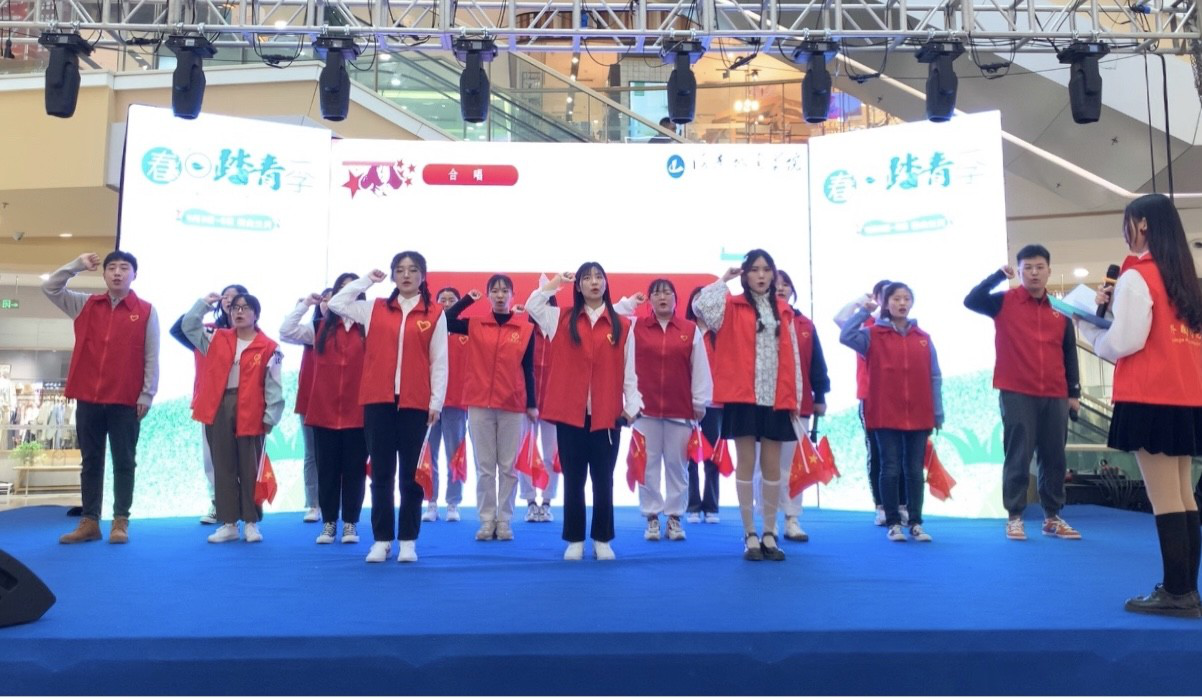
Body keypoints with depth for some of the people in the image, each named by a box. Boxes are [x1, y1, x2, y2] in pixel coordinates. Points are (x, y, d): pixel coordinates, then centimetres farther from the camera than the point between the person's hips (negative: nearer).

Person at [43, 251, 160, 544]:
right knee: (90, 461, 9)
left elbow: (151, 357, -1)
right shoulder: (85, 305, 11)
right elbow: (49, 288, 10)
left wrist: (147, 394, -6)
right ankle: (89, 521, 15)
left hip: (126, 401, -3)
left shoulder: (146, 311, 0)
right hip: (88, 398, 3)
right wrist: (77, 265, 2)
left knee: (124, 462, 3)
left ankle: (120, 521, 8)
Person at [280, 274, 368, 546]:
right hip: (324, 411, 2)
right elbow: (286, 332, 1)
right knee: (327, 470, 8)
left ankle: (351, 523, 15)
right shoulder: (321, 327, 9)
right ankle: (329, 522, 18)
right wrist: (305, 303, 2)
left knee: (354, 470, 5)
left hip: (357, 412, -2)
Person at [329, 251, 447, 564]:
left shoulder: (435, 314, 3)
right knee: (381, 472, 6)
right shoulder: (375, 308, 10)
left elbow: (439, 362, 2)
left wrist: (436, 401, -3)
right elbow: (336, 304, 12)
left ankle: (408, 541, 14)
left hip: (415, 403, -2)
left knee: (410, 473, 5)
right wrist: (367, 279, 9)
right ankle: (382, 539, 15)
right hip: (378, 400, 2)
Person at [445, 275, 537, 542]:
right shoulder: (474, 326, 6)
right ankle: (487, 520, 13)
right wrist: (469, 299, -2)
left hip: (513, 406, 0)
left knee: (508, 467, 5)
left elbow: (528, 369, 7)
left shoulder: (526, 329, 5)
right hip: (479, 404, 0)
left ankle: (504, 520, 13)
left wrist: (532, 404, 5)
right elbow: (445, 321, -9)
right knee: (484, 466, 5)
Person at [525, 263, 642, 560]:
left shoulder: (622, 326, 5)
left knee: (603, 480, 7)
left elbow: (628, 372, 5)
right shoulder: (562, 319, 8)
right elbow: (531, 305, -1)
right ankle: (574, 540, 17)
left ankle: (602, 540, 18)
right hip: (569, 413, 0)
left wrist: (632, 406, -3)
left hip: (607, 414, 0)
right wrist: (557, 281, 5)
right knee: (573, 479, 7)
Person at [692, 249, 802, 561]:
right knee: (746, 464, 1)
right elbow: (700, 305, -17)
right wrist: (724, 280, -3)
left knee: (772, 466, 6)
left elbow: (793, 358, 12)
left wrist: (795, 398, 6)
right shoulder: (732, 307, 3)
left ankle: (770, 534, 17)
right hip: (742, 397, -3)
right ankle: (750, 535, 9)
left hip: (776, 399, 3)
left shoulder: (784, 312, 13)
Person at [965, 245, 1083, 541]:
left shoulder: (1061, 315, 12)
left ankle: (1052, 517, 19)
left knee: (1054, 458, 8)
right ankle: (1014, 517, 6)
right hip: (1017, 394, -4)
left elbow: (1069, 355, 14)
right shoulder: (1005, 302, 2)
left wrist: (1074, 392, 10)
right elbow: (971, 301, -15)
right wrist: (999, 274, -11)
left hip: (1055, 397, 4)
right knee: (1018, 457, -1)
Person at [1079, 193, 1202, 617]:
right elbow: (1163, 327, 16)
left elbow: (1125, 341, -15)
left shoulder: (1136, 276, -9)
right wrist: (1117, 305, 13)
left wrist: (1088, 324, 3)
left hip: (1150, 399, -8)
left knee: (1164, 499, -5)